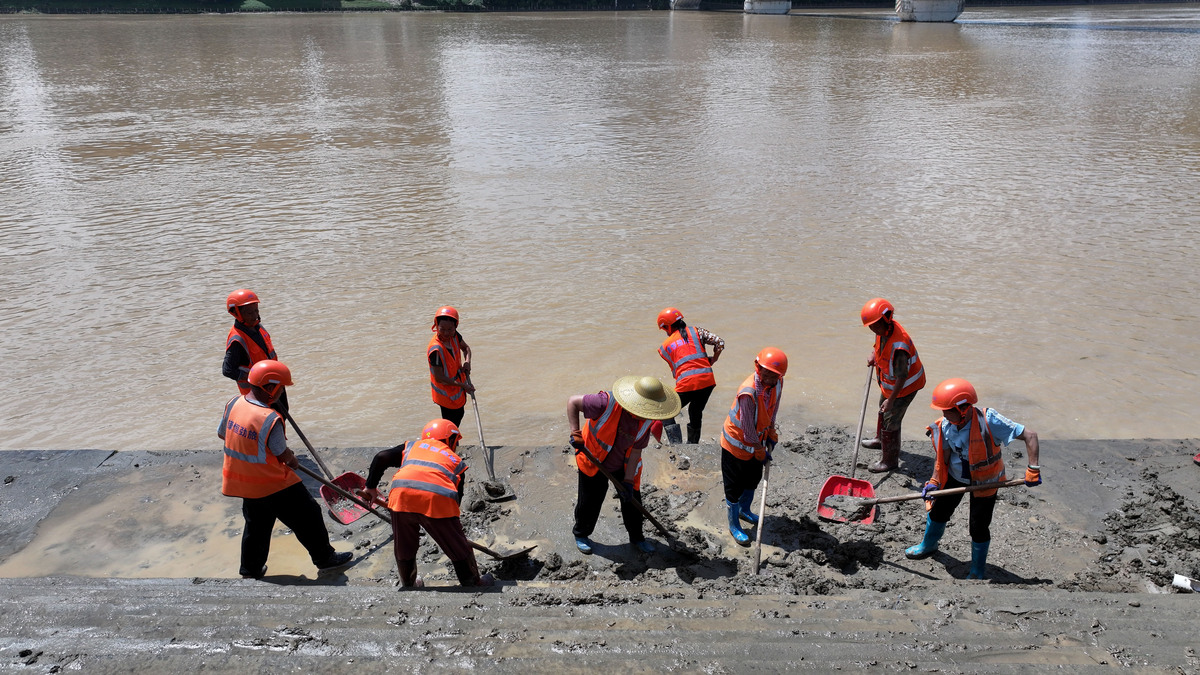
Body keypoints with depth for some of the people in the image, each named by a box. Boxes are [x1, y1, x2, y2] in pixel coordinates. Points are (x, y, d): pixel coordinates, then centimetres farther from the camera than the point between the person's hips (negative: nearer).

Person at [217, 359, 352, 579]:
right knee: (307, 517, 10)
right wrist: (293, 460, 7)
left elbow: (222, 434, 9)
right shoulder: (270, 419, -29)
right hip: (274, 485, -8)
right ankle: (325, 558, 24)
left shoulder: (234, 403, -7)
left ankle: (251, 568, 38)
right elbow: (283, 455, -16)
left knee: (256, 524, 26)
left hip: (241, 482, 8)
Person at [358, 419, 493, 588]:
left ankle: (408, 585, 45)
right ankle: (474, 584, 35)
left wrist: (371, 487, 26)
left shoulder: (412, 446, 31)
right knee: (460, 550, 20)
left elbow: (381, 457, 18)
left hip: (401, 494, 2)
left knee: (403, 549, 26)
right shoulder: (457, 462, 29)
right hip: (438, 500, -1)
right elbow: (456, 499, 27)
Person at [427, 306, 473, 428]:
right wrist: (463, 385, -23)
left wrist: (467, 361, -10)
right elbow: (439, 378, -28)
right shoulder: (436, 349, -33)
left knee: (459, 415, 27)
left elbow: (465, 348, 11)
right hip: (447, 393, -8)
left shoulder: (454, 335, -11)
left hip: (458, 387, 8)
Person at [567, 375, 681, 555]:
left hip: (623, 465, 4)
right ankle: (581, 535, 36)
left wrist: (628, 480, -12)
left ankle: (636, 537, 33)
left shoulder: (646, 421, -18)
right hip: (594, 461, -4)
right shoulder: (607, 403, -34)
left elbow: (635, 450, -11)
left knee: (632, 500, 8)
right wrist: (575, 433, -28)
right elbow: (572, 402, -23)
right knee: (590, 502, 8)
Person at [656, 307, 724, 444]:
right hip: (707, 380, 3)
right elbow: (719, 342, 5)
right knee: (696, 413, 24)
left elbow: (674, 371, 14)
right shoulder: (695, 331, 12)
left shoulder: (665, 346, 12)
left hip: (686, 384, -3)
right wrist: (712, 361, 14)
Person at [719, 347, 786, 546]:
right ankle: (734, 526, 28)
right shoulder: (748, 392, -37)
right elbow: (748, 429, -28)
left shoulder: (777, 383, -13)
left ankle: (744, 510, 52)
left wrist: (771, 434, 5)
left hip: (757, 440, 8)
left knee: (754, 479, 26)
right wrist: (760, 452, -16)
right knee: (734, 487, 8)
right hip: (736, 443, -7)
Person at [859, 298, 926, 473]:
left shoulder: (898, 346, -39)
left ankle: (889, 460, 17)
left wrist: (891, 399, -31)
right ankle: (881, 440, 54)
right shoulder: (883, 329, -12)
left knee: (891, 421, 1)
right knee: (882, 411, 29)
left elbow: (901, 377, -34)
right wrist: (874, 355, 2)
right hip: (889, 382, 10)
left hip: (904, 386, -10)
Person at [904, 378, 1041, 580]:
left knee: (978, 527, 2)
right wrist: (934, 481, -11)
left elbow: (1030, 435, -29)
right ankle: (928, 546, 48)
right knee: (938, 511, 18)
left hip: (984, 482, -4)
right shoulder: (945, 426, -17)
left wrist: (1033, 469, -32)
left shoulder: (989, 421, -33)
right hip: (955, 477, 5)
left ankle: (977, 571, 28)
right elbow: (942, 455, -3)